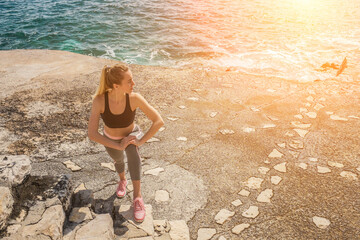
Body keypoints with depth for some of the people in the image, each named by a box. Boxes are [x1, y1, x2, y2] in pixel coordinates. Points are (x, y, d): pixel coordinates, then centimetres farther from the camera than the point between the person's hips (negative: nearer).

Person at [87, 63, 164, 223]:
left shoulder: (134, 98, -33)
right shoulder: (99, 100, -35)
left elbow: (159, 121, -30)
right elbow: (92, 134, -36)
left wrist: (141, 141, -33)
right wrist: (118, 146, -38)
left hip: (131, 134, -1)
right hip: (110, 140, 2)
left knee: (131, 149, -34)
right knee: (118, 160, 26)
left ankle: (137, 197, -28)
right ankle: (122, 180, 63)